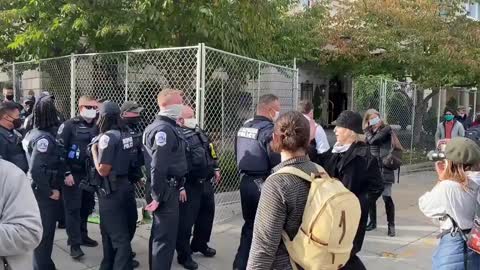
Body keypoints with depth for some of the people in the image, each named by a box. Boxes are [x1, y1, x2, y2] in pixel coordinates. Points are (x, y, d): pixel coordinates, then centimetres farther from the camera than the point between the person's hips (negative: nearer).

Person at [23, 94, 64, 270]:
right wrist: (49, 192, -18)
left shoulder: (33, 133, 7)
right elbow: (36, 170, -29)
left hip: (40, 189, 9)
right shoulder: (44, 138, -21)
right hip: (44, 193, -9)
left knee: (44, 230, 20)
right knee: (45, 233, 2)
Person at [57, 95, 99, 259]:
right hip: (73, 174, -5)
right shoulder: (69, 125, -8)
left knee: (87, 207, 13)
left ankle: (82, 236, 30)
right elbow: (59, 150, -11)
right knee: (73, 208, -1)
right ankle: (74, 244, 3)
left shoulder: (97, 127, 7)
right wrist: (66, 173, -15)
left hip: (90, 174, 5)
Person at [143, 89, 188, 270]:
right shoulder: (164, 129, -20)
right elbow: (158, 167, -26)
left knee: (159, 234, 21)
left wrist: (179, 186, 19)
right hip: (166, 191, -11)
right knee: (166, 237, -2)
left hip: (168, 188, 11)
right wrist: (157, 196, -23)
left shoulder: (169, 127, 12)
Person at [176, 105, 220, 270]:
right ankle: (184, 255, 14)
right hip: (189, 186, -9)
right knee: (186, 221, -1)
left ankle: (200, 245, 41)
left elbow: (210, 151, 24)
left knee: (207, 215, 21)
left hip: (206, 183, 9)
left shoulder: (199, 132, 11)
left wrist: (215, 169, 20)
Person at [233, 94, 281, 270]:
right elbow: (277, 162, -21)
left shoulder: (244, 127, 9)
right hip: (262, 184, -8)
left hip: (245, 181, 8)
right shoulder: (268, 130, -17)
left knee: (250, 223, 19)